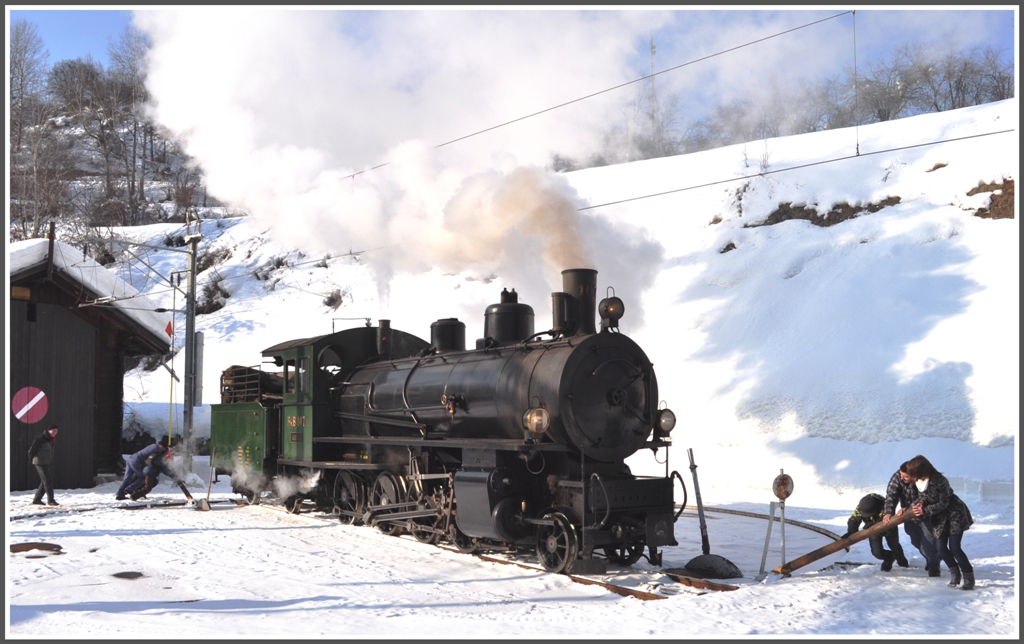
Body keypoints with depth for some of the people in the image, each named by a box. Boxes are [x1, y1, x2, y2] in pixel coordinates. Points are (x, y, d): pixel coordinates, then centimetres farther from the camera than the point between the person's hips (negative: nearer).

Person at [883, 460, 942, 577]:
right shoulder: (897, 477, -19)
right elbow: (891, 495, -25)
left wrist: (907, 509, -50)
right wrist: (888, 512, -41)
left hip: (926, 516, -5)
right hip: (910, 516, 5)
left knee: (928, 542, -12)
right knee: (916, 541, 17)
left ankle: (934, 566, 10)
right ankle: (930, 560, 42)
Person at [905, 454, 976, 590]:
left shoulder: (939, 481, -27)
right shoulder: (921, 482, -5)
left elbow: (943, 504, -22)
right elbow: (923, 497, 5)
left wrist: (925, 511, -24)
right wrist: (914, 507, -15)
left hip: (955, 514, -7)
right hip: (940, 518, 7)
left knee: (954, 548, -12)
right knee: (941, 549, 1)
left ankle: (969, 577, 3)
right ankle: (954, 572, 23)